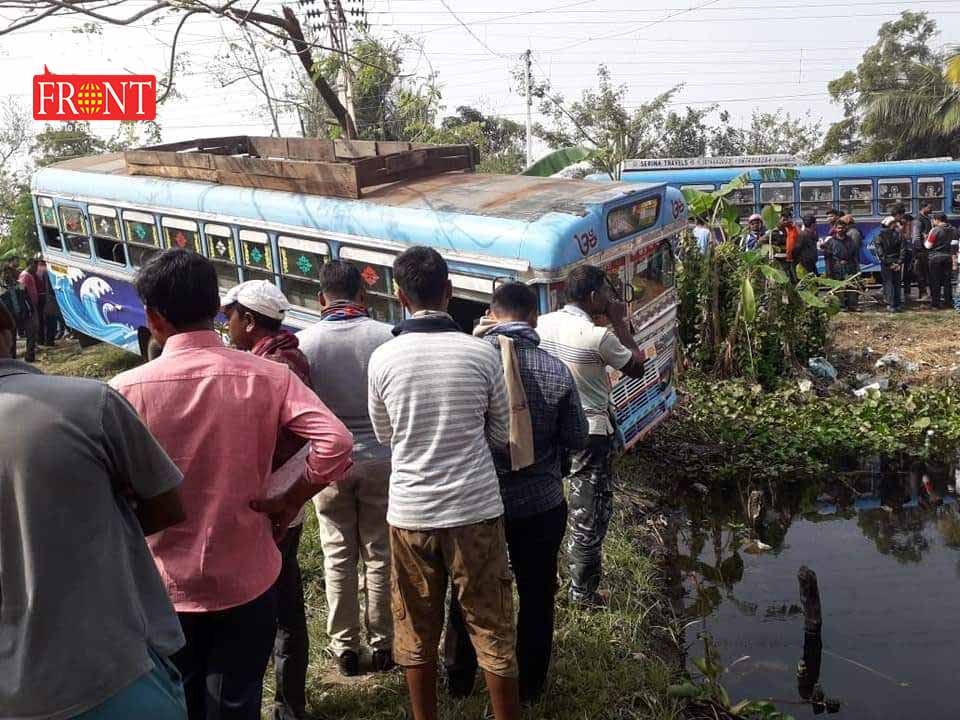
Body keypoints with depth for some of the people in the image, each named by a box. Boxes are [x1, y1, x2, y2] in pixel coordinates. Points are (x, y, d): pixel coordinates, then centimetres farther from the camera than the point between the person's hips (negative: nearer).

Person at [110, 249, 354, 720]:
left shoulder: (125, 390, -13)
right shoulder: (267, 376, -11)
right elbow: (336, 443, -21)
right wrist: (289, 500, -6)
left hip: (163, 588, 0)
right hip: (247, 581, 1)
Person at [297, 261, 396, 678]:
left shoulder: (305, 342, -7)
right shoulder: (387, 337, -10)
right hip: (380, 459, 0)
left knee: (338, 556, 12)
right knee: (380, 554, 11)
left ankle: (345, 646, 22)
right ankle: (382, 643, 21)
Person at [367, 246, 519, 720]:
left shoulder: (383, 358, -7)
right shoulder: (482, 353, -9)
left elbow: (385, 438, 7)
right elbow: (501, 436, 3)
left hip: (410, 512, 1)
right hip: (476, 509, -1)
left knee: (417, 632, 16)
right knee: (493, 630, 13)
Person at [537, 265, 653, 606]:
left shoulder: (543, 324, -2)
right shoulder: (598, 336, -20)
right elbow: (637, 368, -5)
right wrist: (620, 323, -2)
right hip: (590, 432, -6)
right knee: (590, 512, 7)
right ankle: (582, 588, 17)